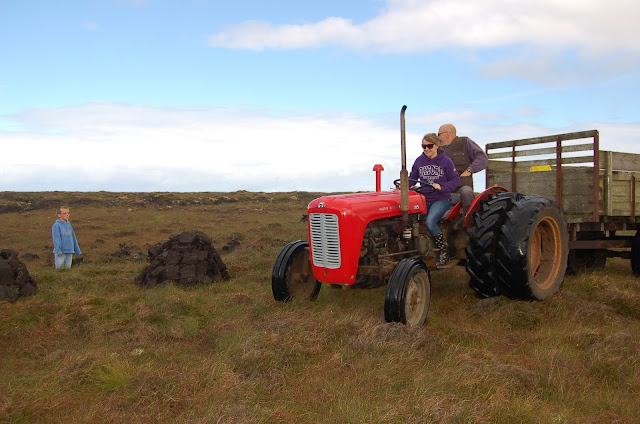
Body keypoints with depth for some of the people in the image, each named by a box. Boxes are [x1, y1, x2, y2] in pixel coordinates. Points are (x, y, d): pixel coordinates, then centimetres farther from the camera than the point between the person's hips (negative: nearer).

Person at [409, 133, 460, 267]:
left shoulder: (445, 160, -2)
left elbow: (455, 179, -2)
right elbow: (412, 178, 15)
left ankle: (444, 251, -11)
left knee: (430, 222, -31)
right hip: (424, 199, 4)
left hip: (441, 199, -4)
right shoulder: (419, 161, 8)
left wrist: (441, 187, -19)